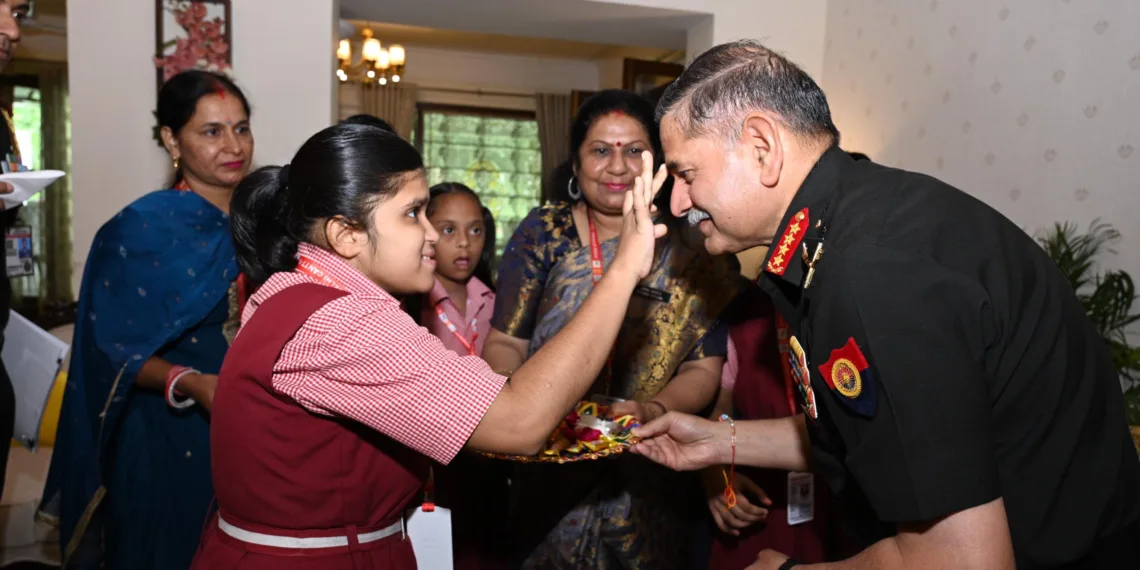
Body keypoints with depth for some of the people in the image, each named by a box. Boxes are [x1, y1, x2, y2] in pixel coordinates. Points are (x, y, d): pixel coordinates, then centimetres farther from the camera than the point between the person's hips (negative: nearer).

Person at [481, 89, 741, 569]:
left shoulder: (690, 247, -2)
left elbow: (705, 367, -4)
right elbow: (504, 343, 0)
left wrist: (652, 409, -22)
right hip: (549, 475, 0)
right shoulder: (543, 233, 0)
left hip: (652, 485, 0)